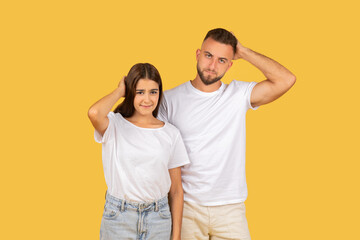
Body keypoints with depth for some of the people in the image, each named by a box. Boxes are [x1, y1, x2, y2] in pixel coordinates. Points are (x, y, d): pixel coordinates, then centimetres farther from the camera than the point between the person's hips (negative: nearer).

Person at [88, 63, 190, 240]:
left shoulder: (171, 134, 1)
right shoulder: (115, 125, -4)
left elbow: (176, 190, 4)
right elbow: (94, 113, -30)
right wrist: (120, 90, -11)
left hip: (158, 219, 2)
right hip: (118, 218, -2)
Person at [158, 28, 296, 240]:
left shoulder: (239, 95, 0)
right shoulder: (170, 99, -1)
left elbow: (286, 80, -12)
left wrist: (243, 52, -8)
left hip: (230, 208, 1)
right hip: (186, 207, 0)